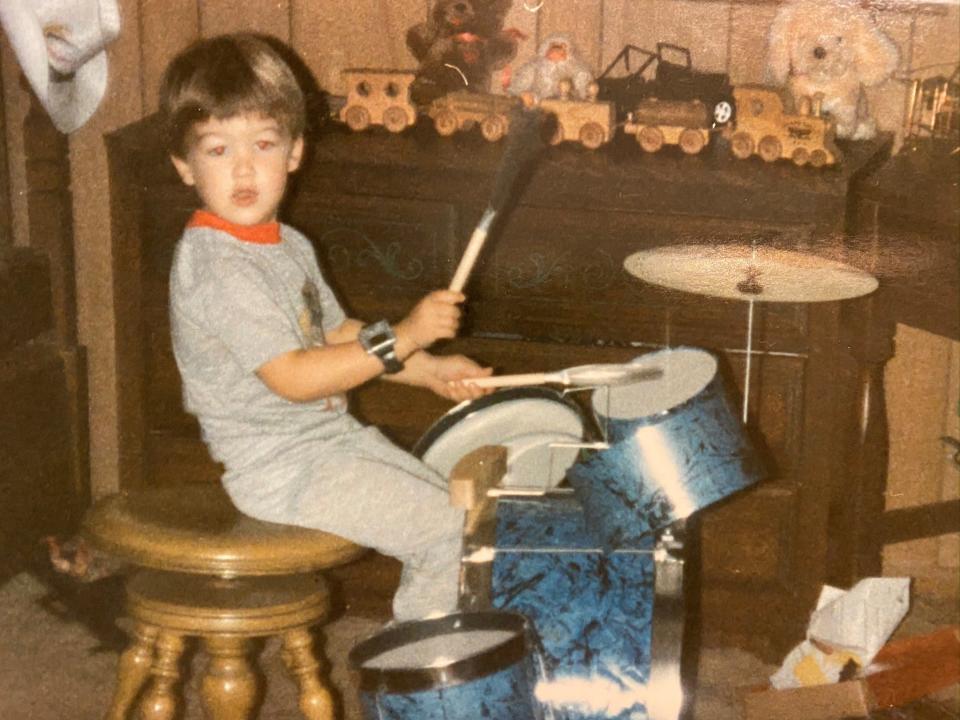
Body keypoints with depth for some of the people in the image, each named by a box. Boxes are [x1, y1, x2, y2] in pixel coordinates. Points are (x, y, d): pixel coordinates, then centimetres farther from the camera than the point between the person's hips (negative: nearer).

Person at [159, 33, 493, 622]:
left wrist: (430, 370, 5)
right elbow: (292, 377, -27)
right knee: (445, 533, -12)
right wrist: (403, 338, -29)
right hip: (280, 471, -10)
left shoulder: (288, 245, 9)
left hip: (334, 436, 10)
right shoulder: (216, 266, -22)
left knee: (452, 505, 15)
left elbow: (338, 332, 18)